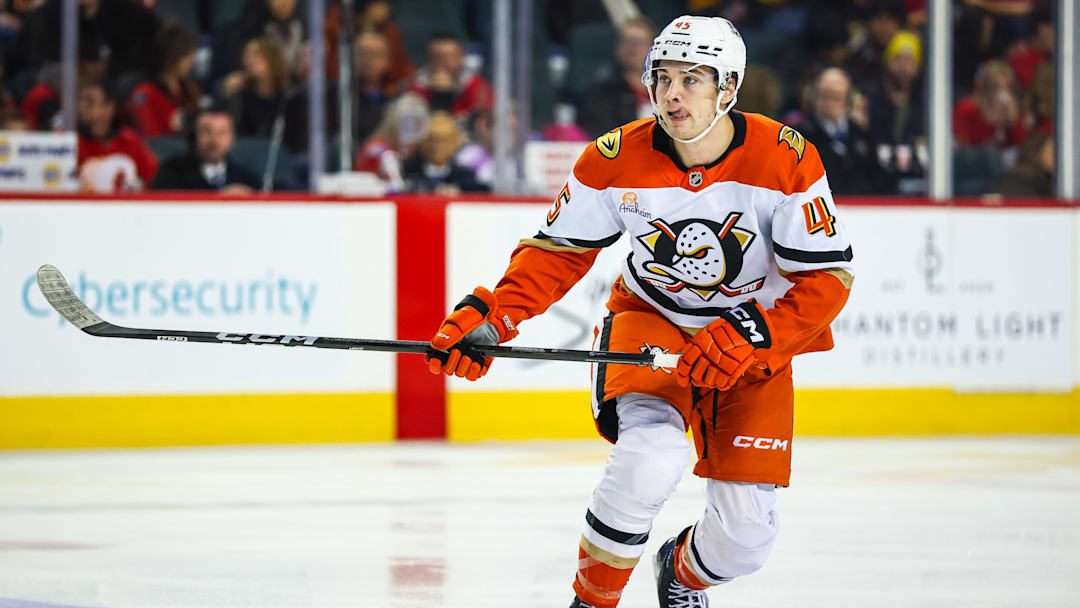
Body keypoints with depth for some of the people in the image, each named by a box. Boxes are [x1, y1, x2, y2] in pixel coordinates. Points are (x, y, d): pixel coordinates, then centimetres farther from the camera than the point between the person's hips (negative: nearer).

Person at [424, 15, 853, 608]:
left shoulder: (785, 160, -22)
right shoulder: (615, 160, -17)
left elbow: (827, 279, -19)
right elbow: (557, 250, -6)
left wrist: (749, 337, -32)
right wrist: (490, 316, -20)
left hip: (755, 335, 1)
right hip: (650, 317, -1)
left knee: (747, 531, -5)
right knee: (650, 457, -31)